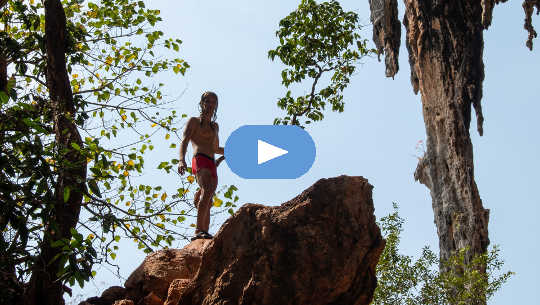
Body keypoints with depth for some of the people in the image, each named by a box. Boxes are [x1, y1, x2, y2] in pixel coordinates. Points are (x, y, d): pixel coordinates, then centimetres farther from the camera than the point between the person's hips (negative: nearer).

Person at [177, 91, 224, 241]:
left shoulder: (215, 126, 32)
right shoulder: (193, 121, 13)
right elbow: (184, 142, -2)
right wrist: (181, 160, -21)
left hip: (212, 165, 7)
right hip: (199, 160, -7)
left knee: (208, 204, -3)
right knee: (207, 189, -31)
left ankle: (204, 231, -9)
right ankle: (199, 230, -41)